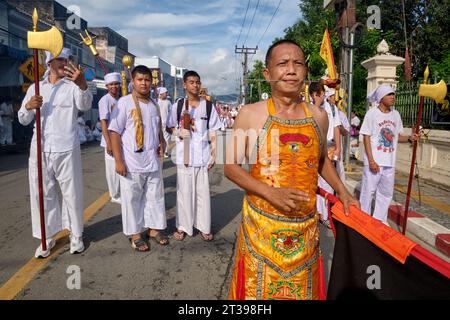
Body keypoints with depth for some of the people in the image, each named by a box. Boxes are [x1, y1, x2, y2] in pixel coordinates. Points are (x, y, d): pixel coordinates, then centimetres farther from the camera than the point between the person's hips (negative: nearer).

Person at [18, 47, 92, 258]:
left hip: (66, 150, -3)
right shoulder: (35, 88, 12)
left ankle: (76, 235, 20)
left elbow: (85, 105, -21)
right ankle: (47, 237, 23)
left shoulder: (72, 86, 1)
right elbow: (23, 120, 13)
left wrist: (83, 85, -42)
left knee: (72, 194, 5)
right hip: (40, 151, 3)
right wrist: (28, 106, -10)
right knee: (43, 195, 9)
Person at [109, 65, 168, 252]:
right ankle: (134, 233, 22)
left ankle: (154, 228, 30)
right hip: (132, 164, -5)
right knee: (132, 199, 6)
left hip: (153, 162, 6)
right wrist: (118, 161, -14)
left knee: (155, 196, 13)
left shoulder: (154, 105, 10)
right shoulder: (124, 102, -7)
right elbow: (114, 132, -10)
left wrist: (161, 142, 3)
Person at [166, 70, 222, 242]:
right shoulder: (178, 105, 2)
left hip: (203, 156, 0)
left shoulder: (208, 106, 2)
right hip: (184, 155, 0)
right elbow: (169, 127, 10)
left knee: (203, 192, 6)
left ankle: (204, 227, 21)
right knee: (184, 191, 8)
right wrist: (179, 132, -11)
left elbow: (212, 132, 4)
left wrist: (214, 154, 0)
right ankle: (182, 226, 23)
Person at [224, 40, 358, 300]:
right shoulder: (251, 115, -8)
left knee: (303, 289, 16)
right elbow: (231, 166, -6)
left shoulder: (319, 117, 3)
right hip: (262, 226, -3)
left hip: (306, 227, 3)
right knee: (257, 288, 9)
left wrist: (343, 192, 10)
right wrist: (271, 193, -18)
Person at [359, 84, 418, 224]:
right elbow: (366, 137, -10)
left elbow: (397, 136, 15)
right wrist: (371, 160, -16)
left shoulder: (396, 114, 8)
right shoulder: (372, 113, -8)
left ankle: (380, 220, 29)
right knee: (368, 191, 2)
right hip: (374, 161, -6)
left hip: (389, 162, 6)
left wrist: (409, 138, -7)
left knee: (386, 193, 14)